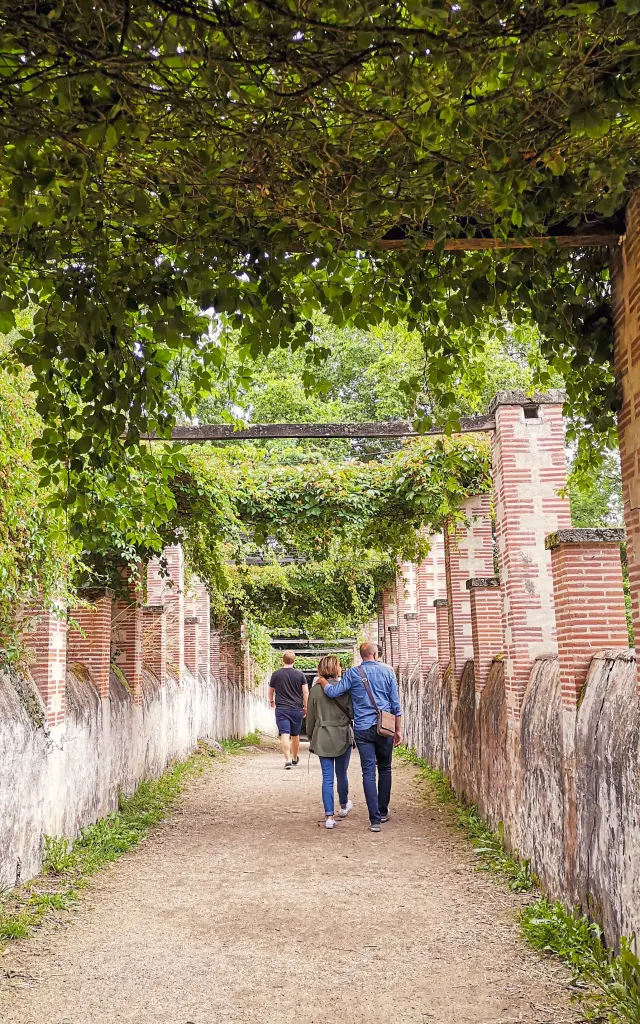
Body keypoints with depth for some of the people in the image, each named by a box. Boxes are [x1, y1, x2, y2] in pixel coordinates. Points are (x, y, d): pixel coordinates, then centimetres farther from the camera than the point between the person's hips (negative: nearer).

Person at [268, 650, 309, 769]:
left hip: (281, 709, -2)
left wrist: (271, 701, 33)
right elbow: (306, 692, -2)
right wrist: (305, 708, 8)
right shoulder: (300, 675, 0)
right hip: (297, 709, 2)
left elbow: (271, 691, 14)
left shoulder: (276, 674, 0)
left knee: (284, 734, -8)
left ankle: (288, 759, -22)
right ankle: (295, 758, 33)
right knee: (295, 735, 17)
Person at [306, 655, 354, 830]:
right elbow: (352, 712, -7)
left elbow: (310, 717, 2)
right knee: (341, 774, 17)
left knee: (327, 777, 3)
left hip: (322, 738, 1)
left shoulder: (315, 690, -4)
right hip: (342, 736, 0)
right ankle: (344, 806, 38)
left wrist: (311, 737, 14)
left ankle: (329, 816, -1)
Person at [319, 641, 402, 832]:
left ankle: (375, 819, -4)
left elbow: (333, 692, -8)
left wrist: (322, 681, 13)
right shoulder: (387, 671, 3)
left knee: (368, 773, 0)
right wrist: (398, 729, 10)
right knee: (384, 769, 17)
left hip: (362, 729, -1)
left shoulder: (352, 673, -1)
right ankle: (383, 811, 25)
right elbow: (395, 703, 4)